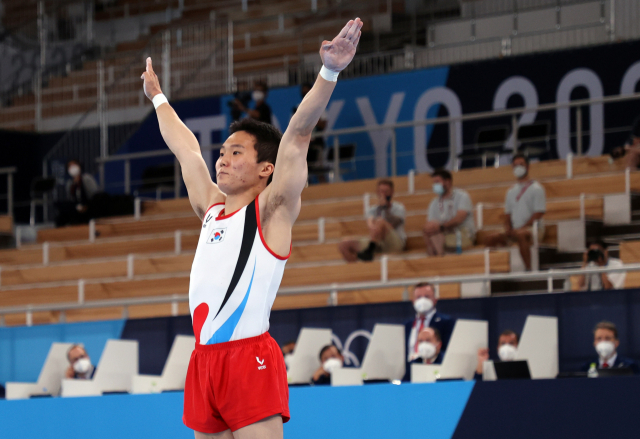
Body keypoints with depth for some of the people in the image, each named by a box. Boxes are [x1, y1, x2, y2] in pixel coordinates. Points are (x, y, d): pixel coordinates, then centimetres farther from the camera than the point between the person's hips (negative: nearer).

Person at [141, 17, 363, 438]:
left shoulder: (271, 210, 0)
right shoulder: (212, 208, 19)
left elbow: (297, 136, -12)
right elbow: (186, 149, 33)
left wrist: (329, 72, -22)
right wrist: (158, 97, 46)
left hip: (249, 357, -7)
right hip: (205, 358, 7)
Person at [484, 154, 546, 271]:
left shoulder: (536, 189, 2)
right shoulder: (511, 191, 21)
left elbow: (539, 213, -7)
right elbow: (508, 214, 19)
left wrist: (522, 228, -15)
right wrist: (508, 229, -2)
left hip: (533, 229, -6)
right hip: (515, 231, 6)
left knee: (520, 235, -41)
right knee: (491, 239, -18)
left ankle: (529, 268, -40)